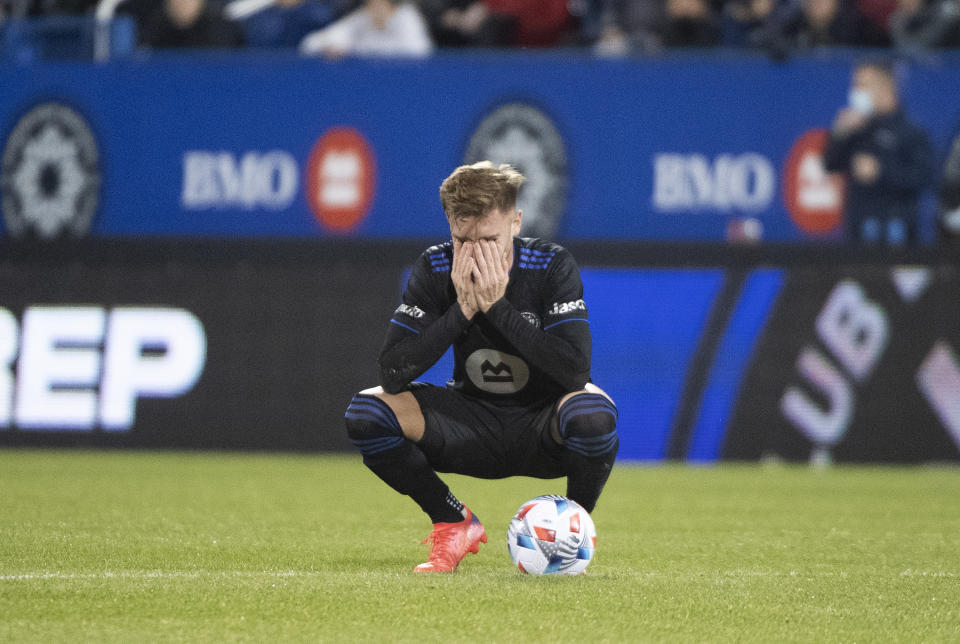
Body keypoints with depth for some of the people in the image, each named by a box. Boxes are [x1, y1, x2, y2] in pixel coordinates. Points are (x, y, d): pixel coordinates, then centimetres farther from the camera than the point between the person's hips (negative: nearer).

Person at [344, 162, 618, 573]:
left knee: (593, 411, -37)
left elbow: (575, 370, -29)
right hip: (474, 426, 2)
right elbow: (393, 372, -19)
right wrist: (462, 310, -28)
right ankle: (455, 525, 1)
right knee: (365, 413, -21)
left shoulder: (552, 266, -17)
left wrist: (497, 307, -30)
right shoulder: (435, 269, -11)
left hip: (543, 431, -2)